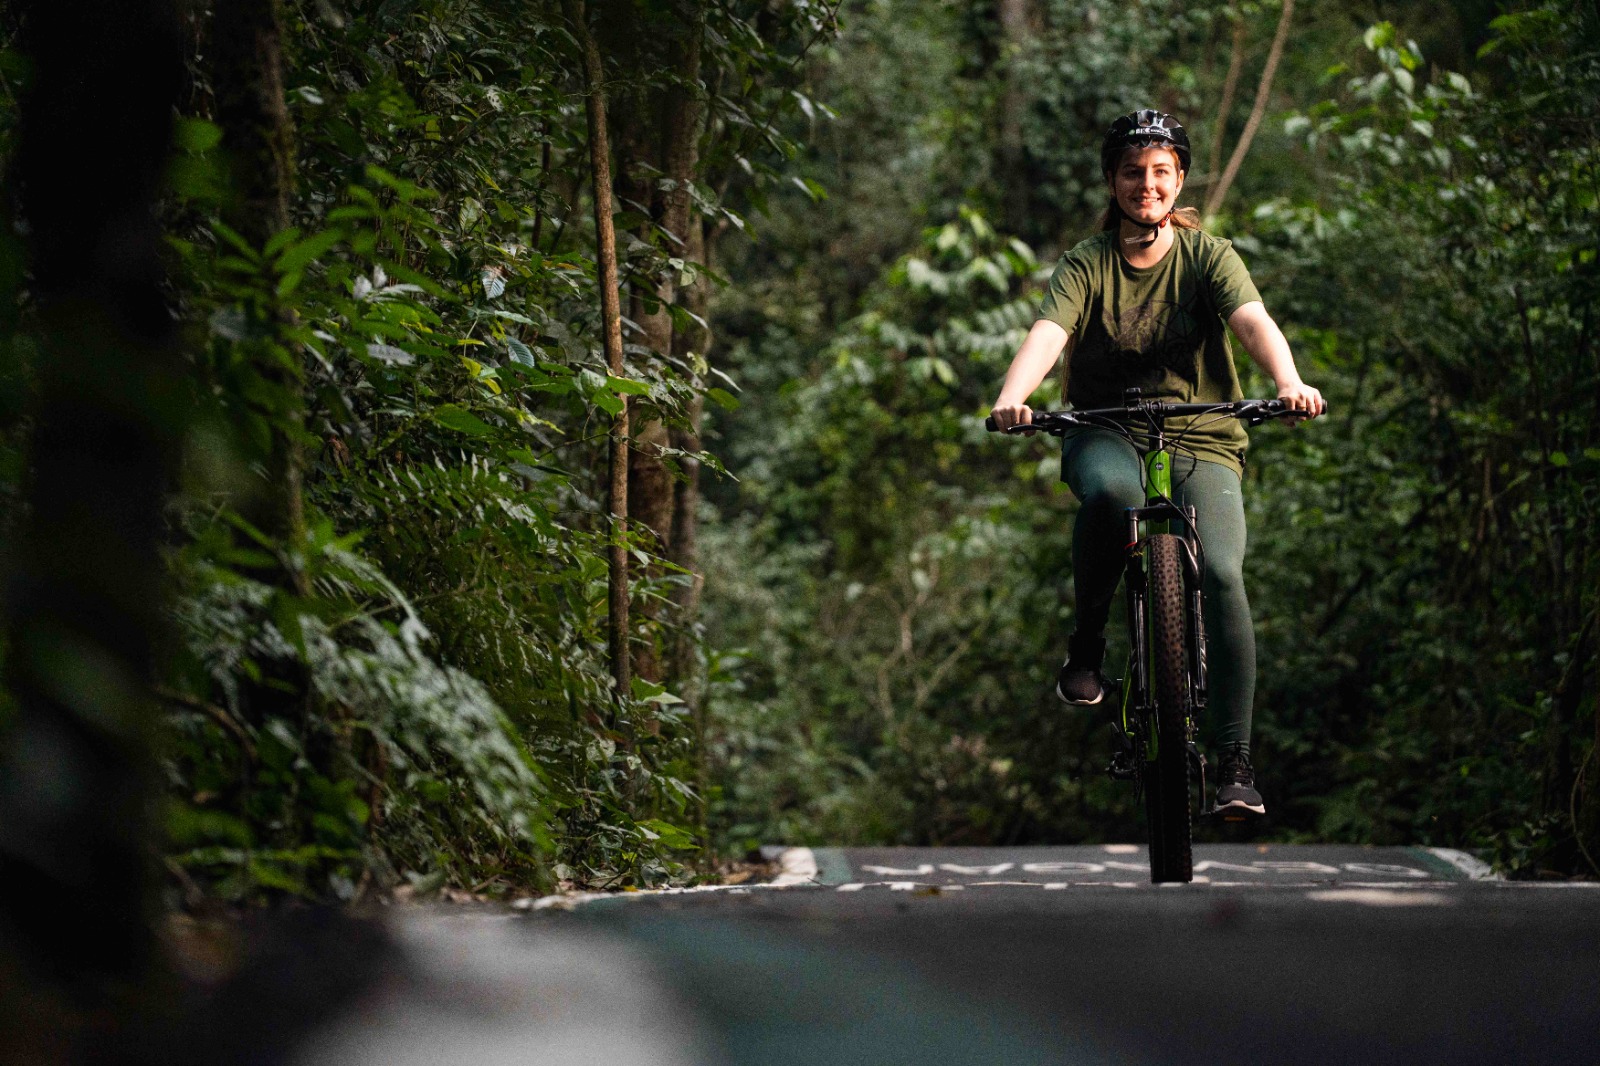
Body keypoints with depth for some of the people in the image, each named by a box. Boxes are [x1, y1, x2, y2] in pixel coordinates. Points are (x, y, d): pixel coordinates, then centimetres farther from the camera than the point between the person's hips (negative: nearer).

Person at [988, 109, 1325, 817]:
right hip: (1105, 435, 0)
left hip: (1201, 441, 0)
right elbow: (1046, 334, -19)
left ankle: (1235, 758, -16)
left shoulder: (1208, 255, 0)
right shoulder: (1087, 265, 0)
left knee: (1221, 573, -24)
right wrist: (1012, 398, -40)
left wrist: (1289, 383, -40)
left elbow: (1253, 320, -19)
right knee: (1109, 492, -38)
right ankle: (1088, 640, -14)